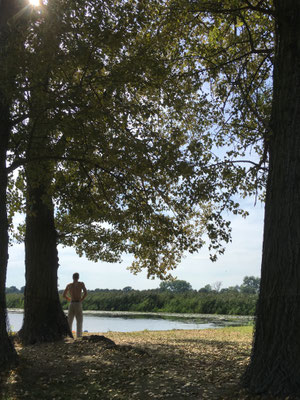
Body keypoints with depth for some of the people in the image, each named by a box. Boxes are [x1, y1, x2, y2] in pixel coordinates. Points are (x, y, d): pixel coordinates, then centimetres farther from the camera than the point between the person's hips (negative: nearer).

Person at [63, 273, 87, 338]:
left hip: (71, 304, 3)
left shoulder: (69, 285, 9)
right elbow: (85, 293, -12)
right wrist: (81, 299, 0)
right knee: (79, 321, 4)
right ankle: (79, 336, -2)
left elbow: (64, 295, 16)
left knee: (69, 321, 10)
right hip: (78, 304, -3)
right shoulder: (81, 284, 0)